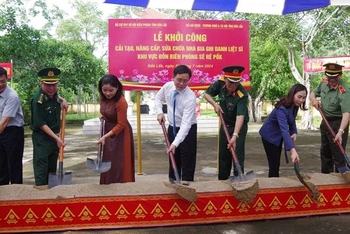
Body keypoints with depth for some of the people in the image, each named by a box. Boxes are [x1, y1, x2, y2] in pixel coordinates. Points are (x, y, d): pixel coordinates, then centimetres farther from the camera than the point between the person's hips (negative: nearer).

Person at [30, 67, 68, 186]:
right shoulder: (38, 100, -21)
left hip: (54, 136, 8)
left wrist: (62, 100, 6)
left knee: (52, 168, 16)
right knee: (41, 168, -4)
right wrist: (56, 138, -20)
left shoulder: (53, 93, -1)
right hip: (41, 137, -8)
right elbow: (41, 124, -20)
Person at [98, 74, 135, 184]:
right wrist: (103, 117, 3)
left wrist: (105, 136, -28)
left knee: (119, 164, -1)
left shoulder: (121, 102, -28)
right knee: (108, 162, 13)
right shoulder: (103, 97, -7)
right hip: (108, 130, 7)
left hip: (120, 134, -7)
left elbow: (121, 125, -25)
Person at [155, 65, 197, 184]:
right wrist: (159, 112, -9)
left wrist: (175, 143, -43)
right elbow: (158, 97, 10)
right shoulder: (167, 86, -14)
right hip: (172, 127, 5)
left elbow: (186, 123, -36)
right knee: (173, 157, 15)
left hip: (188, 129, -5)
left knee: (187, 159, -3)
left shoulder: (190, 97, -30)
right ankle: (173, 181, 30)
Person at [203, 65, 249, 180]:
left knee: (237, 155, -9)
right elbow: (206, 94, -1)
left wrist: (235, 136, -50)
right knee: (223, 154, 13)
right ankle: (222, 180, 26)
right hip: (225, 123, 5)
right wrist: (215, 104, -19)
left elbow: (240, 116, -40)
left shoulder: (242, 94, -31)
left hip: (239, 125, -5)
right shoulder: (220, 83, -16)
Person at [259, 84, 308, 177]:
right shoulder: (282, 109, -34)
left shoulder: (295, 105, -8)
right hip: (269, 135, -8)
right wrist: (293, 150, -56)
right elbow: (284, 130, -45)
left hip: (278, 136, 8)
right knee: (274, 164, -8)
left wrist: (294, 132, -12)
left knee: (276, 163, 16)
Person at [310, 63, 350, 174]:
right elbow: (313, 93, 15)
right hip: (325, 122, 8)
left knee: (338, 155, -4)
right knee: (325, 152, 20)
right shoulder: (324, 83, -3)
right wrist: (314, 100, -9)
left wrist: (340, 132, -47)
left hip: (338, 123, -8)